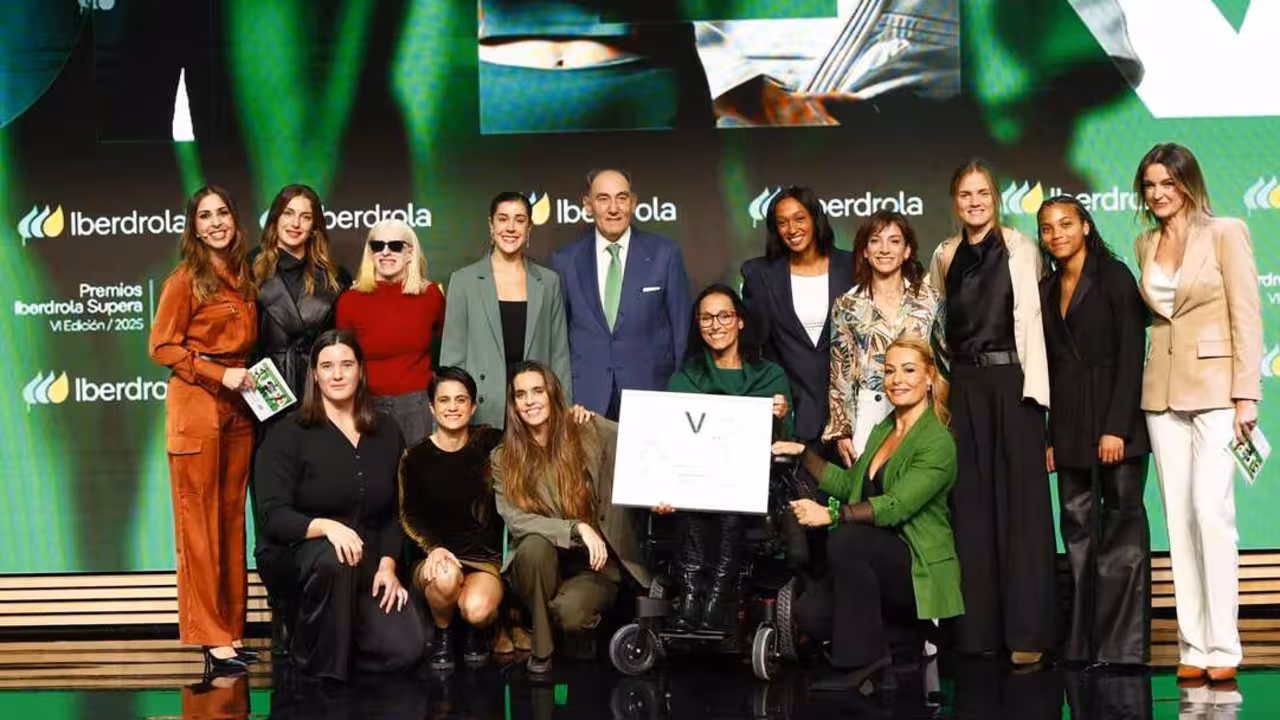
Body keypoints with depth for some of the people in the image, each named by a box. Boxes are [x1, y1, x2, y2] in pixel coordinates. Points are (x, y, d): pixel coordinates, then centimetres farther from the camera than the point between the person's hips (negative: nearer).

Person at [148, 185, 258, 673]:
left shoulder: (243, 277, 13)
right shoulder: (186, 280, -6)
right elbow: (161, 346, -9)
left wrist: (252, 377, 6)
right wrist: (219, 374, -15)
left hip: (239, 409, 6)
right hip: (196, 407, -6)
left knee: (232, 518, 9)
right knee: (200, 522, -2)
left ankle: (232, 630, 15)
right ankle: (211, 637, 2)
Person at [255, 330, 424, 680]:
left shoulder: (386, 431, 10)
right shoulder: (289, 434, -4)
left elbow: (395, 510, 8)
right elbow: (274, 516, -13)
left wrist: (387, 564, -7)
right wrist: (326, 526, -31)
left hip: (369, 560, 4)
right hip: (306, 553, -4)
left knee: (405, 649, -18)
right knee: (334, 558, -41)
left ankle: (339, 636, 13)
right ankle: (317, 664, -20)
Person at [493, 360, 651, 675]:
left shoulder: (592, 434, -4)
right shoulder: (502, 459, -1)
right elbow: (517, 522, -11)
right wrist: (577, 528, -24)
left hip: (594, 565, -2)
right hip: (539, 565, 2)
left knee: (571, 612, -32)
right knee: (535, 545, -32)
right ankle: (541, 649, -12)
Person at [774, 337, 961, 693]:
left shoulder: (937, 443, -12)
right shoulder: (882, 431, 15)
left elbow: (896, 506, -24)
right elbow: (850, 483, 24)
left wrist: (833, 514, -32)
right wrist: (804, 454, 15)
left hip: (919, 569, -7)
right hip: (877, 562, 7)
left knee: (846, 539, -33)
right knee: (810, 612, -17)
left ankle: (865, 658, -20)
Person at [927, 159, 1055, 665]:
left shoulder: (1018, 247, 0)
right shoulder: (945, 256, 13)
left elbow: (1028, 315, -7)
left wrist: (1033, 387, -13)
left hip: (1011, 381, -4)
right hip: (963, 386, 5)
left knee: (1019, 504, -5)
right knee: (971, 507, 5)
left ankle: (1027, 631, -3)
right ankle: (979, 628, 10)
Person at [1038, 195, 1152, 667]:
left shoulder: (1114, 276, -2)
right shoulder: (1046, 291, 15)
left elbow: (1131, 354, -9)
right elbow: (1049, 366, 14)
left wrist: (1116, 428, -16)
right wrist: (1048, 437, 8)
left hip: (1115, 420, -5)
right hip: (1068, 427, 5)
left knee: (1122, 534, -4)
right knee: (1078, 532, 4)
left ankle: (1123, 649, -2)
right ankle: (1083, 646, 7)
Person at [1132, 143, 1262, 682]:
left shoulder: (1226, 233, -3)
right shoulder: (1145, 245, 12)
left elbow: (1247, 317, -7)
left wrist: (1246, 395, -13)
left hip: (1215, 387, -5)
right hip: (1163, 390, 5)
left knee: (1210, 510, -13)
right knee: (1178, 518, 4)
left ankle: (1222, 646, -7)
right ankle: (1193, 646, 8)